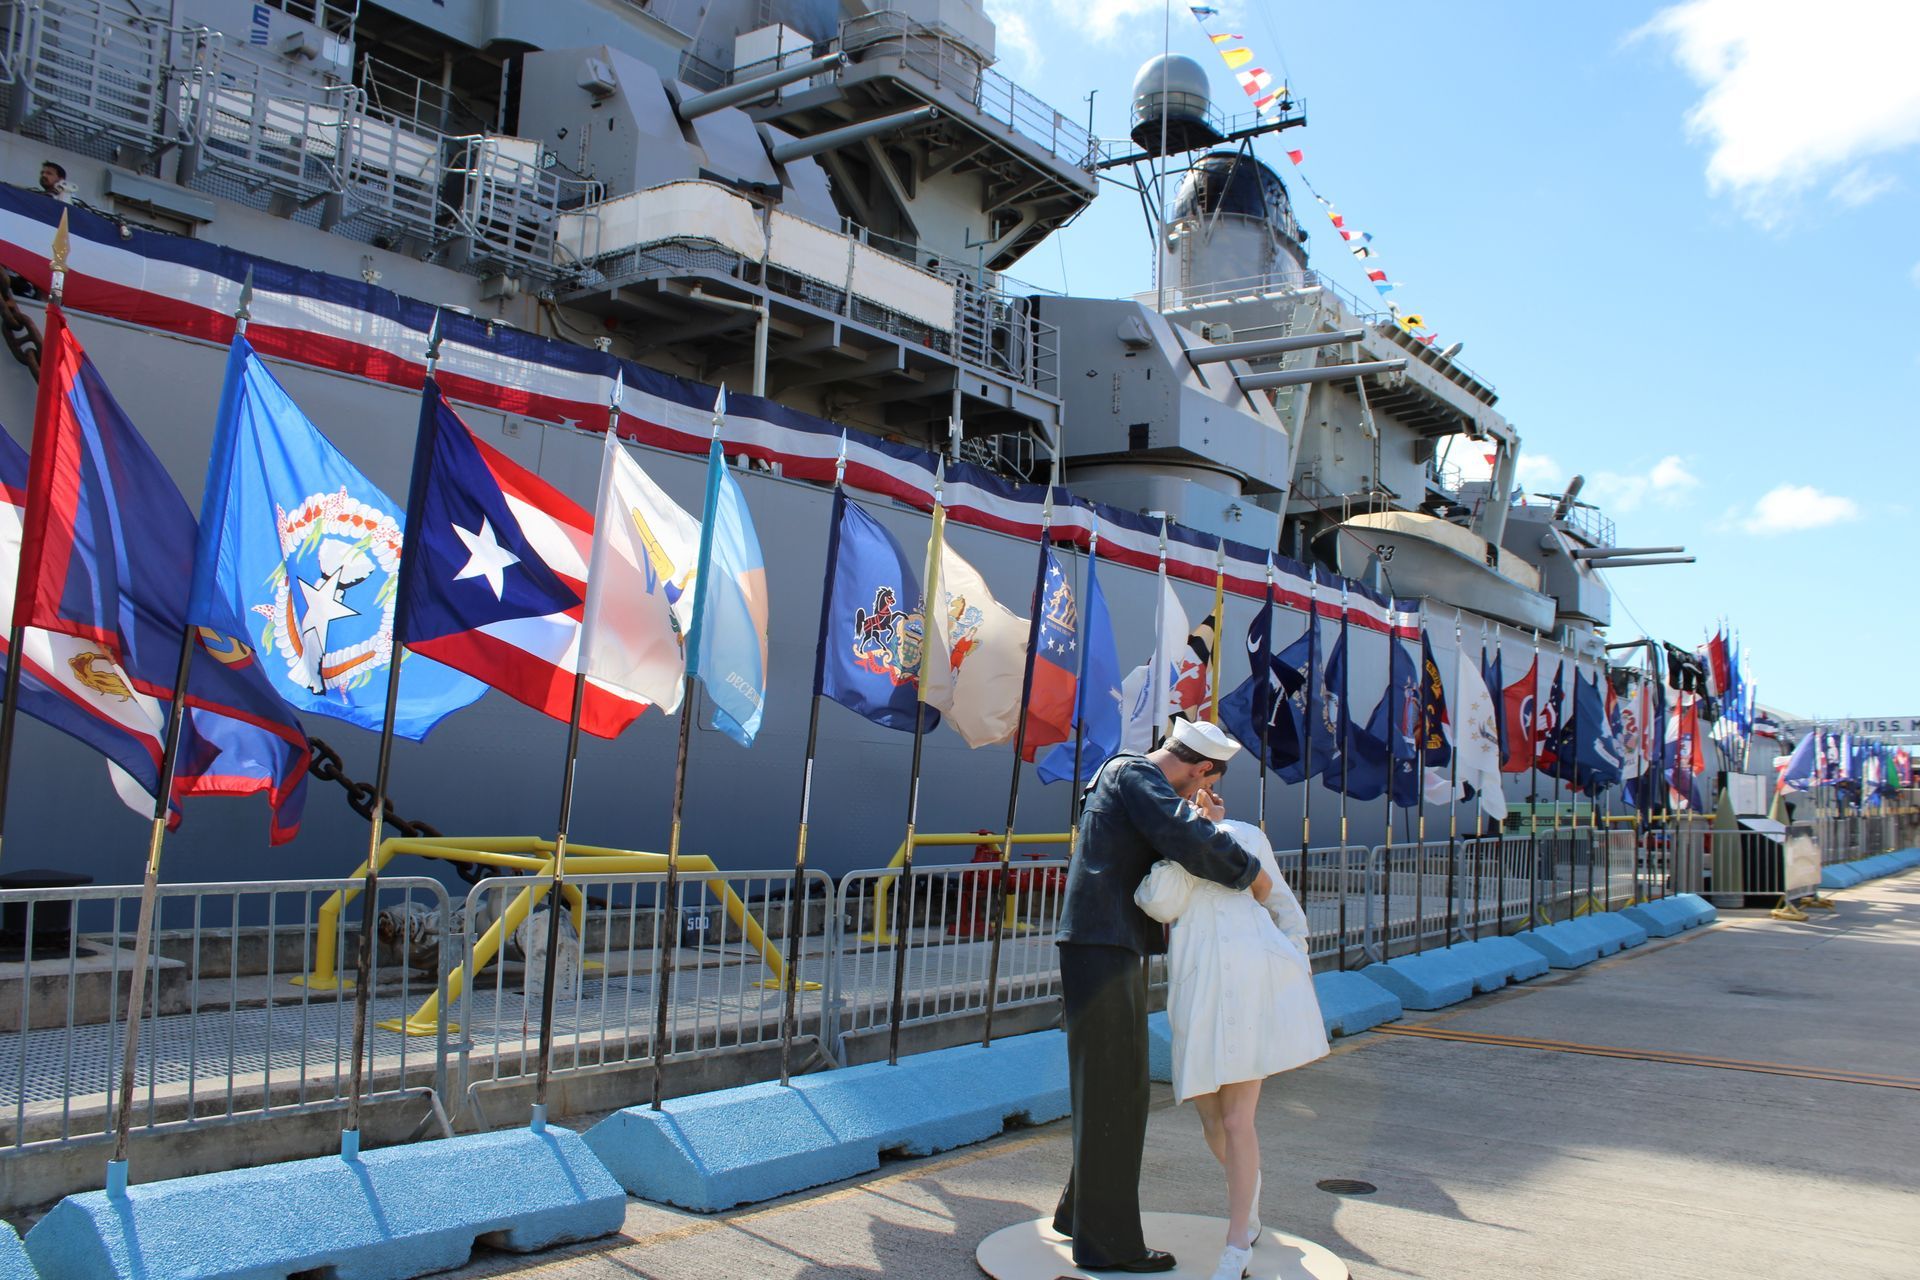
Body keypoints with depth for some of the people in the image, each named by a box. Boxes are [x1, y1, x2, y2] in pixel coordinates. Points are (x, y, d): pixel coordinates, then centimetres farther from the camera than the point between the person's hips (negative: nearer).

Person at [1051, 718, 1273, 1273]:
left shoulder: (1136, 779, 22)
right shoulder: (1133, 774, -10)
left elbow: (1169, 862, 21)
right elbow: (1184, 841, -24)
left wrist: (1205, 826, 5)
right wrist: (1251, 873, -11)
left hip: (1120, 947, 10)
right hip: (1101, 946, -10)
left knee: (1120, 1090, 18)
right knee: (1109, 1093, -4)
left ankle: (1080, 1211, 30)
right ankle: (1107, 1243, 4)